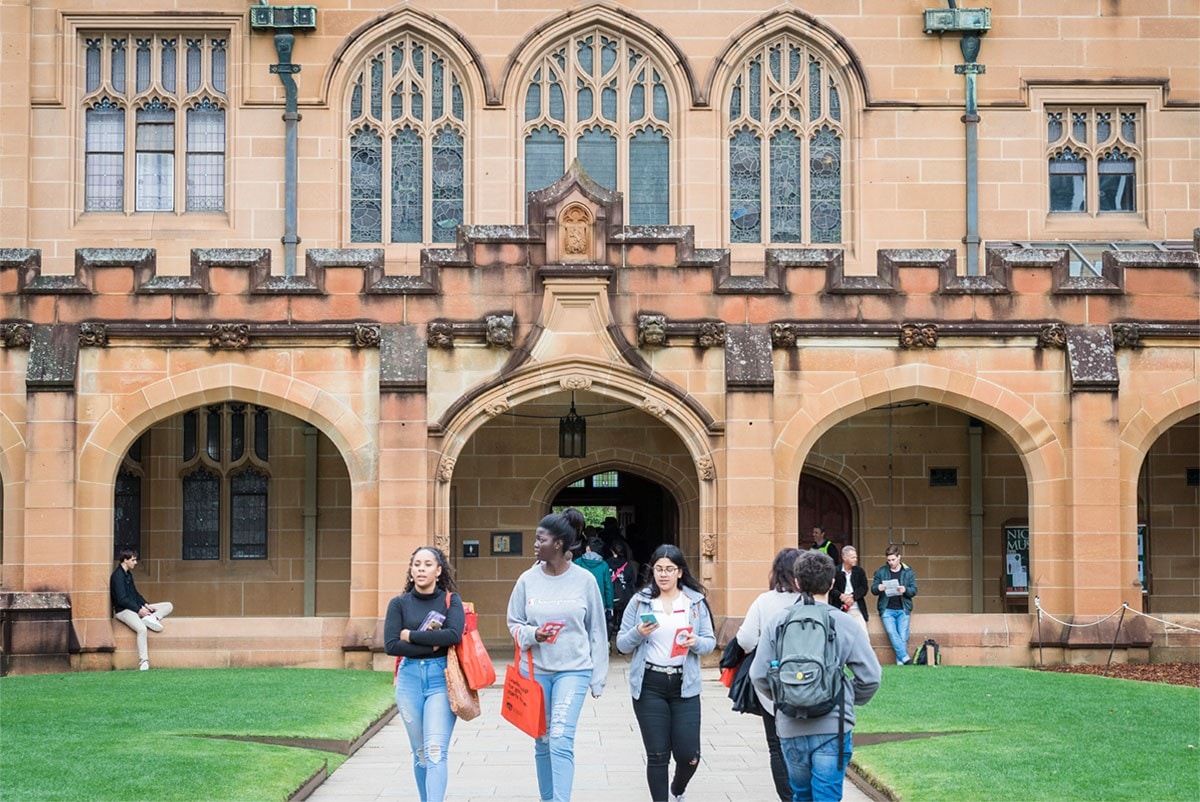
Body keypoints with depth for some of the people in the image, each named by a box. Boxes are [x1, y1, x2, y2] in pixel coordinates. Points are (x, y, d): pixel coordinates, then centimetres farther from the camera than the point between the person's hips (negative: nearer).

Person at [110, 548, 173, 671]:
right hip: (123, 610, -10)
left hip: (136, 607, 10)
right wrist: (139, 610, -18)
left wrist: (146, 605, 5)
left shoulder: (128, 574, 17)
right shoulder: (117, 576, -12)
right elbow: (122, 599, -18)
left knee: (169, 606, 6)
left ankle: (152, 618, -21)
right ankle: (143, 662, -37)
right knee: (142, 629, -38)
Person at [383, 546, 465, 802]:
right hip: (409, 678, 2)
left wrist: (411, 635, -9)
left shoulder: (451, 600, 3)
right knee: (420, 752, 9)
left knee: (436, 750, -14)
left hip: (441, 678, -2)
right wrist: (431, 645, -10)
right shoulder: (399, 604, 6)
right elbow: (391, 645, -6)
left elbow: (454, 635, -15)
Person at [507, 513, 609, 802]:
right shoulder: (528, 580, 0)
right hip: (535, 670, 3)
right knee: (542, 742, 10)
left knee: (561, 738, -17)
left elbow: (597, 632, 2)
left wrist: (598, 678, 4)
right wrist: (533, 634, -14)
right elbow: (514, 623, 9)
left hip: (574, 670, -3)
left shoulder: (584, 580, -4)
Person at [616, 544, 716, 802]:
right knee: (657, 754, 0)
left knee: (689, 755, 0)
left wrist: (696, 643, -15)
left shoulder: (695, 601, 4)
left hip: (684, 685, 1)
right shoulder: (639, 601, 2)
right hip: (649, 686, -1)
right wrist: (638, 633, -17)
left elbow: (710, 642, 7)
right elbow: (622, 645, 3)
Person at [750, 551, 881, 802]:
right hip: (833, 727, -2)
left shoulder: (778, 623, -1)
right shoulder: (846, 624, -5)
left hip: (791, 728, 2)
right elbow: (871, 677, -6)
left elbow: (759, 675, -2)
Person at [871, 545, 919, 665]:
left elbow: (914, 590, 4)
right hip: (887, 610, 0)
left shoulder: (908, 572, 7)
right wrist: (878, 588, -16)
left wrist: (905, 590, -18)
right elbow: (873, 589, 8)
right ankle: (905, 657, -25)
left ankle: (900, 662, -9)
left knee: (903, 637, -11)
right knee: (893, 634, -20)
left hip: (903, 610, 0)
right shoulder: (881, 571, 6)